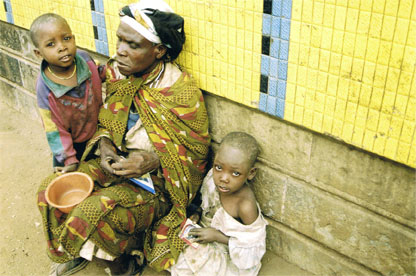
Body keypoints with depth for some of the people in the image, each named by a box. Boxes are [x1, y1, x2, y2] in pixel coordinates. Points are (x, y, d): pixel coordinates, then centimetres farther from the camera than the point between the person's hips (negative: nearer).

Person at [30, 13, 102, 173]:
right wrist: (69, 160, -15)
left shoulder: (85, 59, -20)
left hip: (96, 134, 3)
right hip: (72, 143, -3)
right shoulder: (45, 89, -29)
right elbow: (54, 129, -19)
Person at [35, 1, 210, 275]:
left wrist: (153, 160, -28)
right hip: (116, 162, 7)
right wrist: (104, 144, -12)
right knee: (52, 190, -6)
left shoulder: (182, 91, -22)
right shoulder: (117, 73, -4)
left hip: (157, 179, -6)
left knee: (94, 213, -25)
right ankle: (81, 251, 23)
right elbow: (106, 123, 11)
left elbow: (196, 150, -13)